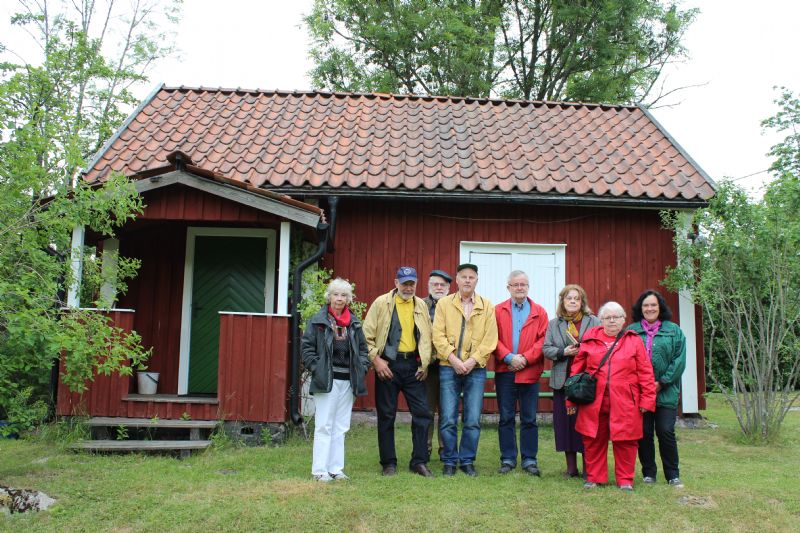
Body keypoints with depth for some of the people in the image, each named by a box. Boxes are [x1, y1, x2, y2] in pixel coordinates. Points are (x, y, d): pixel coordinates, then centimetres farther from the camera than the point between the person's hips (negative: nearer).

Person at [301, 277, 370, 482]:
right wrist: (316, 368, -10)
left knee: (341, 427, 9)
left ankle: (336, 468, 18)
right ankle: (320, 470, 5)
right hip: (326, 380, -4)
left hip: (348, 380, 5)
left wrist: (362, 367, 3)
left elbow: (363, 347, 17)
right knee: (324, 426, -2)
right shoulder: (317, 321, -2)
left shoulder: (354, 323, 11)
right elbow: (306, 346, -3)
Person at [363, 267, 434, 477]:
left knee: (422, 412, 1)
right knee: (386, 415, 4)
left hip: (413, 365, 3)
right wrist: (376, 359, -10)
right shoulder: (381, 303, -1)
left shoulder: (421, 306, 11)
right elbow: (367, 335, -3)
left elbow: (427, 336, 14)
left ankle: (419, 461, 12)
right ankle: (389, 463, 16)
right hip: (388, 364, -3)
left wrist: (424, 363, 5)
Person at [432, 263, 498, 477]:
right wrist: (453, 359, -12)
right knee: (448, 419, 0)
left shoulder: (487, 306, 7)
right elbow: (438, 335, -2)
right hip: (449, 368, -1)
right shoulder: (444, 303, 5)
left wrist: (472, 360, -10)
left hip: (476, 369, 1)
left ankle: (467, 460, 17)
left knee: (473, 420, 2)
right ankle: (449, 461, 14)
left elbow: (490, 339, 0)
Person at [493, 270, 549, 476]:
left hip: (530, 373, 0)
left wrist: (525, 358, -12)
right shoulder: (498, 311, 6)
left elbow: (543, 340, -2)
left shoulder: (539, 312, 7)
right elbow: (494, 338, -3)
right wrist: (509, 357, -14)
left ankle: (529, 460, 15)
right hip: (505, 372, 0)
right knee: (506, 418, 6)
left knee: (529, 419, 6)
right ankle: (508, 459, 15)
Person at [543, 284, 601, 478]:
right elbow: (546, 349, 5)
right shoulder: (554, 324, 12)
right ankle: (571, 466, 15)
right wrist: (563, 351, -11)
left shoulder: (594, 322, 6)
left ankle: (588, 466, 8)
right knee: (565, 422, 5)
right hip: (563, 380, 2)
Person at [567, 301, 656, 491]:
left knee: (625, 441, 3)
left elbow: (645, 372, 2)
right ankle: (594, 478, 21)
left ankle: (625, 480, 19)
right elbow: (577, 370, 8)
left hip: (624, 403, -1)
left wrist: (647, 399, -4)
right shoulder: (590, 339, 7)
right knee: (593, 440, 7)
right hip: (594, 402, 1)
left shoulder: (634, 341, 5)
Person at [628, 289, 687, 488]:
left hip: (666, 392, -1)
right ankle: (648, 473, 19)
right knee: (644, 433, 6)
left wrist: (662, 382, -9)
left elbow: (679, 360, -2)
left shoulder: (673, 330, 5)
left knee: (666, 432, -1)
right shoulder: (631, 331, 5)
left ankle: (673, 475, 13)